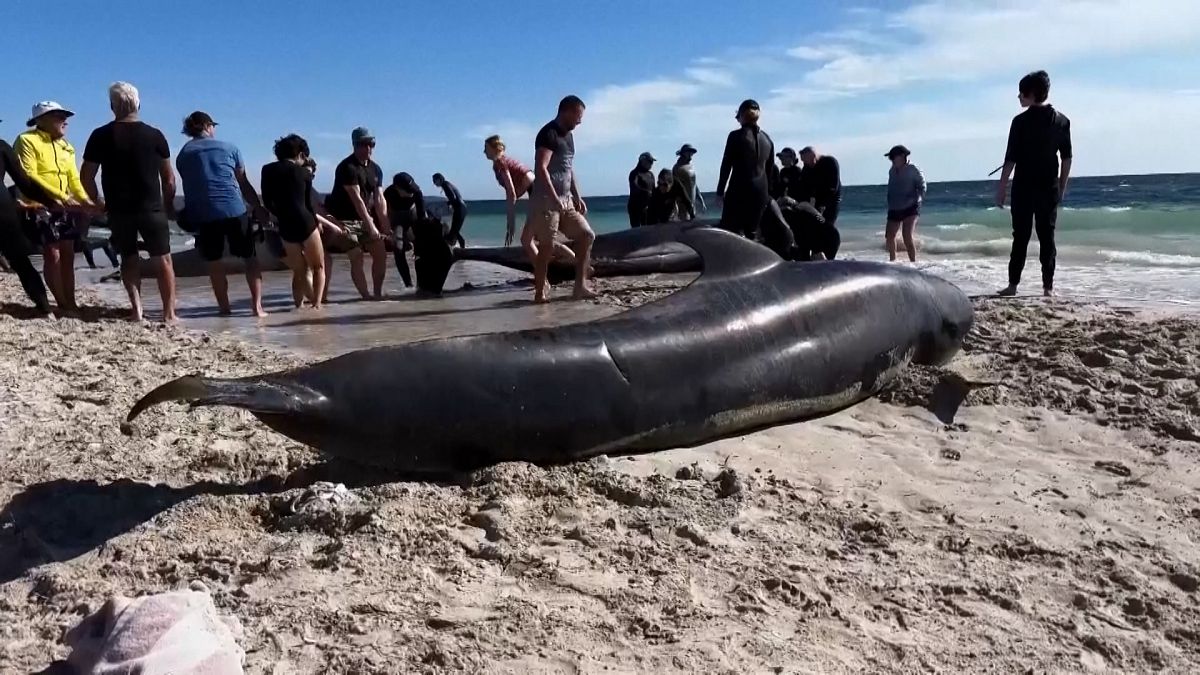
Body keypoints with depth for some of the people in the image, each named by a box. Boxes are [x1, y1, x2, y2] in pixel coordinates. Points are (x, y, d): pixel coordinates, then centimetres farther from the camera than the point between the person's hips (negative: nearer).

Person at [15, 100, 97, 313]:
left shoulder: (65, 145, 17)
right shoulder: (27, 140, -7)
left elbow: (73, 177, 12)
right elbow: (29, 176, -16)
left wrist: (85, 199, -7)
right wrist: (60, 195, -24)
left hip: (63, 209, 7)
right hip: (40, 207, -7)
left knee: (68, 256, 6)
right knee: (52, 256, -8)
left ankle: (71, 304, 11)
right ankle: (63, 306, -2)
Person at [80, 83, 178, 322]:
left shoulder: (100, 136, 0)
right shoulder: (154, 135, -1)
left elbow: (87, 178, 1)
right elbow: (168, 178, 2)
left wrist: (98, 203, 15)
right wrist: (168, 204, 15)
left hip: (118, 210, 2)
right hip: (151, 208, -1)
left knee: (129, 259, 15)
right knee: (162, 259, 4)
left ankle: (136, 308, 4)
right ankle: (169, 313, 0)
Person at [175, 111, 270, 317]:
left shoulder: (183, 155, 13)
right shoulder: (229, 148, 9)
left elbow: (190, 186, 18)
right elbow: (244, 184, 12)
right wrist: (259, 208, 21)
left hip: (202, 213, 2)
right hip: (234, 209, -1)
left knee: (214, 263, 11)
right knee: (250, 257, 8)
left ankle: (224, 307, 12)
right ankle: (257, 306, 0)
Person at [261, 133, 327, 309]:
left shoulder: (268, 170, 7)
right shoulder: (304, 172, 4)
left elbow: (267, 202, 9)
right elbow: (308, 203, 9)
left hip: (285, 227, 2)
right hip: (305, 223, -2)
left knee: (300, 271, 18)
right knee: (318, 267, 12)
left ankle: (299, 304, 9)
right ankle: (316, 302, -4)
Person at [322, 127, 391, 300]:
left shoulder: (376, 169, 5)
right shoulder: (347, 167, -18)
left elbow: (380, 199, 1)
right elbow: (357, 199, -25)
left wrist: (385, 224, -10)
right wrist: (370, 225, -29)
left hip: (367, 217, 7)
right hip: (346, 219, -7)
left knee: (381, 254, 4)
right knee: (357, 259, -10)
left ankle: (378, 293, 13)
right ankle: (366, 296, -1)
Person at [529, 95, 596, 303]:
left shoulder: (568, 135, 16)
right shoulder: (548, 133, -12)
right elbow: (540, 168, -21)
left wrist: (577, 197, 17)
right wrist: (555, 198, -26)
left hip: (566, 200, 9)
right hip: (546, 200, -9)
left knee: (587, 235, 5)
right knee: (547, 247, -5)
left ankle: (580, 286, 7)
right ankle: (540, 292, 6)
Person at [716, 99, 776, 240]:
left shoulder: (736, 135, -7)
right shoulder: (767, 139, 10)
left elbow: (726, 165, -6)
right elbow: (770, 169, 14)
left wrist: (720, 190, 1)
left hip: (740, 189, -6)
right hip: (761, 191, 6)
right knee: (751, 234, 12)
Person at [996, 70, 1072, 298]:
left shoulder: (1021, 121, -8)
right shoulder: (1062, 121, 6)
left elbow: (1011, 159, -10)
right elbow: (1067, 158, 8)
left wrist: (1001, 188, -5)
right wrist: (1062, 187, 16)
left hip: (1024, 187, -3)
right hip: (1049, 187, 3)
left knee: (1021, 236, 2)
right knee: (1047, 237, 6)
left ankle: (1013, 284, 2)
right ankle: (1048, 287, 4)